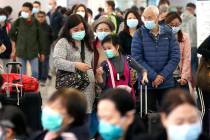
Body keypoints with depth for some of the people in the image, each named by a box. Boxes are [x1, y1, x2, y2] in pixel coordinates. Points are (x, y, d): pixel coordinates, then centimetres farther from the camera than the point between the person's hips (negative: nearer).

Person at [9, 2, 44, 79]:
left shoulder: (36, 22, -2)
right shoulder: (18, 22, -5)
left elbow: (39, 38, 5)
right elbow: (11, 34, 9)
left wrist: (41, 52, 7)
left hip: (33, 52, 1)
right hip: (21, 52, -1)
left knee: (35, 73, 0)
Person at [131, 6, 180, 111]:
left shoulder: (168, 33, 2)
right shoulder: (139, 34, -2)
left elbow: (175, 57, -1)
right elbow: (137, 58, -7)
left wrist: (163, 75, -11)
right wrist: (153, 76, -14)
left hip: (167, 83, 1)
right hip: (146, 83, -1)